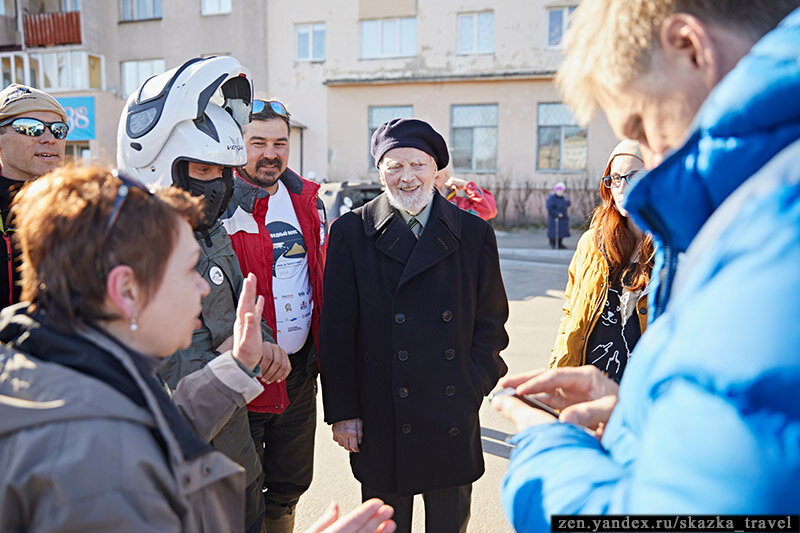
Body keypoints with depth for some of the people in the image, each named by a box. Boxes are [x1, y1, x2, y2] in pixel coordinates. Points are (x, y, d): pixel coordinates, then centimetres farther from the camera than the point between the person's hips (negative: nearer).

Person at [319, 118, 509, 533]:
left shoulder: (475, 233, 2)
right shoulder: (351, 232, -3)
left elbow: (491, 324, 6)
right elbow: (336, 331, -3)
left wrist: (473, 388, -3)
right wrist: (342, 411, -4)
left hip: (454, 421, 2)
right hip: (380, 421, -1)